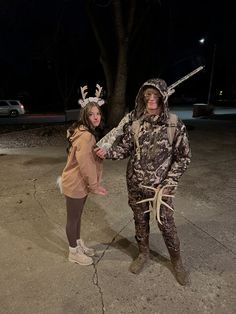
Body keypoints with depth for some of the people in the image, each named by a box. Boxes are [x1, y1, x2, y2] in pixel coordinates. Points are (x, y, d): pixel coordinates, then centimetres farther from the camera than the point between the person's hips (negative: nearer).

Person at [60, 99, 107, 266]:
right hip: (75, 184, -10)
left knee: (78, 216, 24)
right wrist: (95, 185, -18)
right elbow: (85, 164, -28)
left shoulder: (88, 133, 8)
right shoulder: (85, 136, -26)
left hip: (81, 182, 10)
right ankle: (74, 252, 32)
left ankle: (79, 244, 44)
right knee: (73, 218, 10)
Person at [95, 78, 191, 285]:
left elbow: (183, 157, -6)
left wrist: (167, 183, -12)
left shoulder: (174, 123, -12)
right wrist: (107, 151, -19)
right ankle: (143, 254, 45)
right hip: (136, 184, 3)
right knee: (140, 221, 19)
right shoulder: (134, 120, -5)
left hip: (161, 185, -2)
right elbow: (125, 148, 1)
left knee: (166, 224, 12)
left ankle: (177, 261, 39)